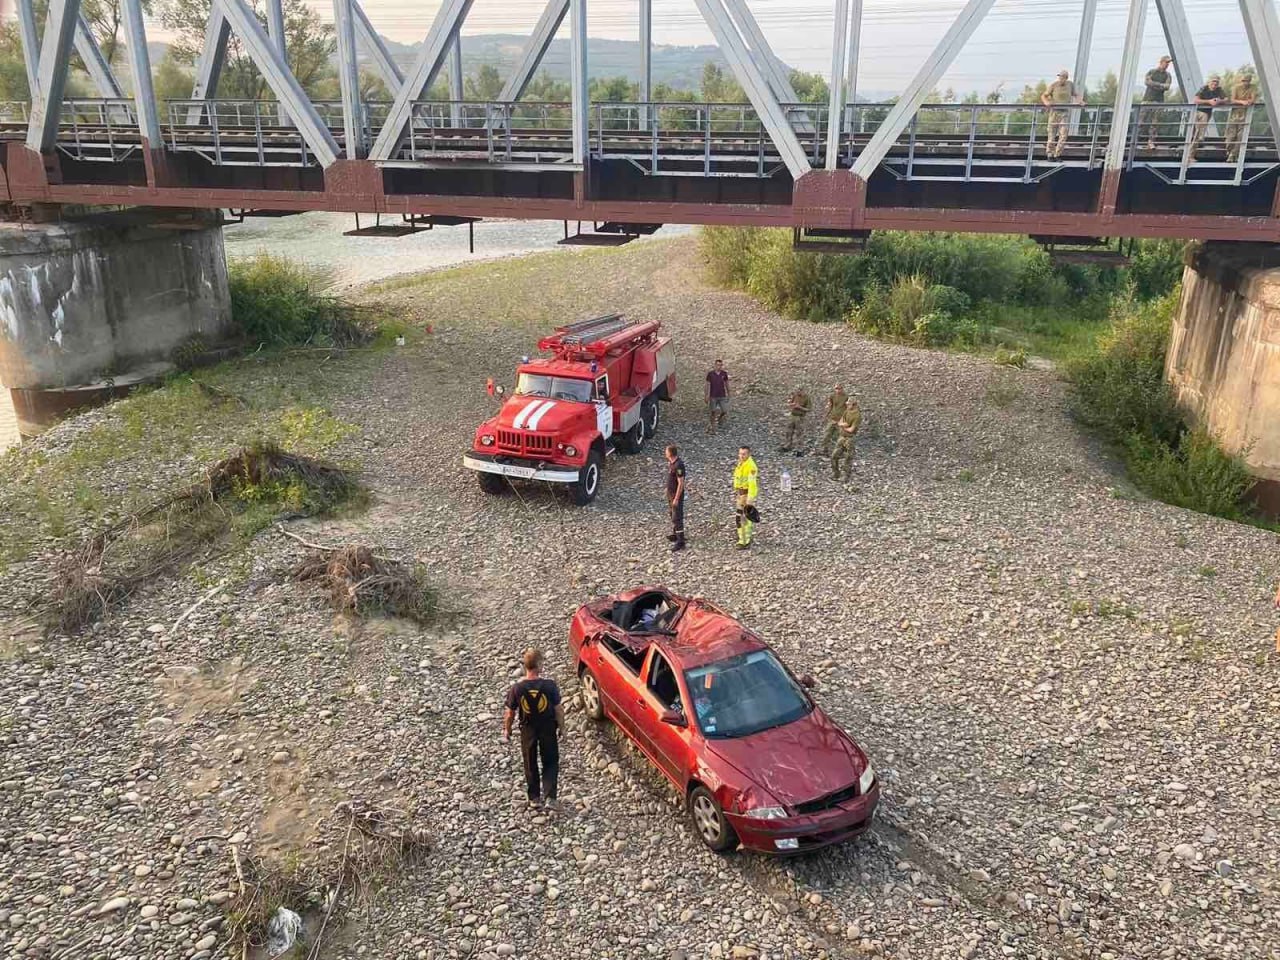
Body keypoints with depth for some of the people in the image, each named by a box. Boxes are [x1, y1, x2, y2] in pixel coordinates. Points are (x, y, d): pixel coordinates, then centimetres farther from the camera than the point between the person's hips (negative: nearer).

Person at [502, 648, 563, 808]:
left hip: (528, 729, 1)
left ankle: (534, 798, 31)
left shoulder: (516, 688, -20)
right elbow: (558, 709, -14)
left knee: (530, 764, 20)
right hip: (548, 728, -1)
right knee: (550, 762, 17)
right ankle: (550, 797, 8)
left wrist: (507, 729, 9)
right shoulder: (549, 685, -23)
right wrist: (561, 727, 3)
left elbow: (510, 713, -8)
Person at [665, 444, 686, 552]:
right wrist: (667, 490, 21)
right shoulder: (670, 462, 2)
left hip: (677, 494, -10)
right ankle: (675, 534, 37)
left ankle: (680, 541, -5)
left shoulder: (678, 465, -27)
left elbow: (681, 483, -25)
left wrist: (676, 499, -23)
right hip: (670, 493, 10)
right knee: (673, 515, 22)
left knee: (677, 518, -8)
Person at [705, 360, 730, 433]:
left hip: (722, 396, 2)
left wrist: (728, 394, 10)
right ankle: (712, 427, 15)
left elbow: (726, 384, 8)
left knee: (724, 411, -2)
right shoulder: (710, 373, -7)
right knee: (713, 412, 3)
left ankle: (720, 417, 31)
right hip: (713, 396, -2)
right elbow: (708, 385, -5)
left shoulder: (724, 373, -1)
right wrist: (707, 396, -8)